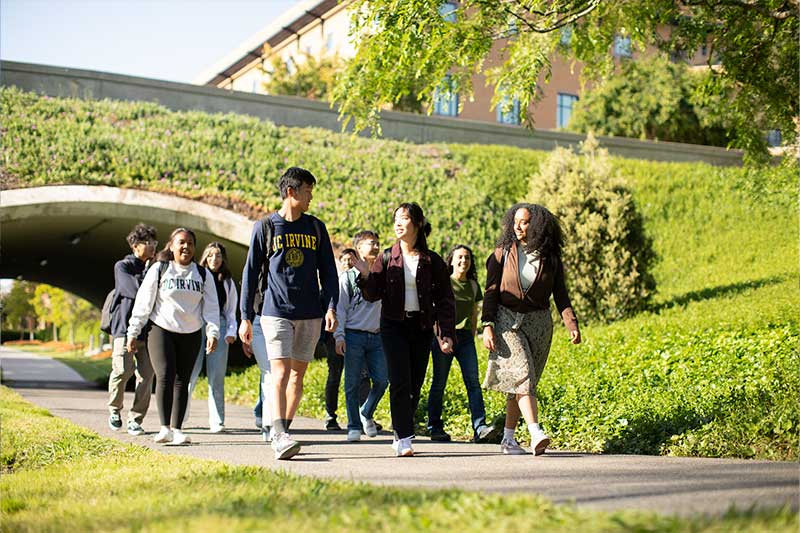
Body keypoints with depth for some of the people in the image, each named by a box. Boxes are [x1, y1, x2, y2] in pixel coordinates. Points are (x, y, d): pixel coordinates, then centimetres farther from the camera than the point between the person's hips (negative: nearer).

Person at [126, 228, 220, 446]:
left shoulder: (203, 274, 9)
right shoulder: (158, 270, 1)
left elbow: (211, 307, 7)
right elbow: (143, 303, 1)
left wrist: (213, 332, -7)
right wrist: (133, 332, -1)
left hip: (190, 335, 3)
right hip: (161, 330, -3)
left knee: (182, 381, 2)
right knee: (165, 376, -16)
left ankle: (177, 429, 6)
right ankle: (165, 428, -18)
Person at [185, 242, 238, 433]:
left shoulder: (228, 282, 18)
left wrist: (231, 332, 6)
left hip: (219, 327, 2)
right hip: (197, 326, -2)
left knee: (216, 376, -3)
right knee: (190, 373, -6)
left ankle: (217, 421, -3)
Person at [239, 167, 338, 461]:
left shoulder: (316, 227, 10)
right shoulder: (265, 227, 2)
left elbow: (328, 271, 11)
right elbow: (250, 273, 4)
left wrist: (331, 307, -2)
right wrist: (246, 317, 1)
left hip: (310, 315, 4)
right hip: (276, 312, -4)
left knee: (298, 374, 8)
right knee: (280, 373, -15)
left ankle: (283, 432, 20)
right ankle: (280, 438, -21)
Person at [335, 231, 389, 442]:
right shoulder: (347, 277, 3)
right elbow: (340, 308, 0)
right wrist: (339, 336, -8)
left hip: (377, 337, 3)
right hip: (354, 335, -3)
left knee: (382, 380, -4)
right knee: (353, 383, -1)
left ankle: (366, 414, 21)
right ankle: (354, 427, 9)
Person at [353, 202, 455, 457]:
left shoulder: (432, 261, 2)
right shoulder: (387, 258, 2)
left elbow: (445, 300, 4)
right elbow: (373, 295, 1)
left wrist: (446, 334, -3)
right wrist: (365, 274, -17)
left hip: (422, 326, 1)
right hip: (394, 325, -1)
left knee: (415, 384, 5)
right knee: (400, 381, -12)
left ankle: (400, 435, 19)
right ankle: (404, 439, -11)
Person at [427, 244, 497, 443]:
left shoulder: (473, 285, 13)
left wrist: (472, 335, 16)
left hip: (465, 337, 4)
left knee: (473, 381, -8)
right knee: (439, 383, 3)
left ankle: (480, 428, -13)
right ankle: (434, 427, 14)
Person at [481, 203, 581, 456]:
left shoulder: (550, 257, 4)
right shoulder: (503, 253, 0)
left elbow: (560, 295, 5)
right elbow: (491, 292, -1)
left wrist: (572, 324, -8)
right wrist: (487, 325, -11)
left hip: (539, 322, 2)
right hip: (508, 321, -2)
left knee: (519, 382, 6)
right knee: (521, 374, -19)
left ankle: (508, 438, 15)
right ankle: (536, 434, -29)